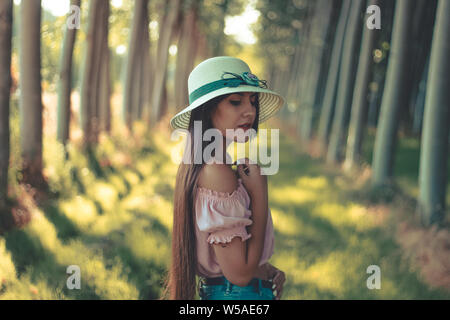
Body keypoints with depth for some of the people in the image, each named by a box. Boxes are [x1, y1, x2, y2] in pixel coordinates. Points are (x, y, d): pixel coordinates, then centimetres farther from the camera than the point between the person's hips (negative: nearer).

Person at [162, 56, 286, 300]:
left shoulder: (198, 166, 5)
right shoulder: (217, 172, -23)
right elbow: (239, 273, -23)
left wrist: (266, 271, 3)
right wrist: (260, 193, -19)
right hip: (239, 295, -9)